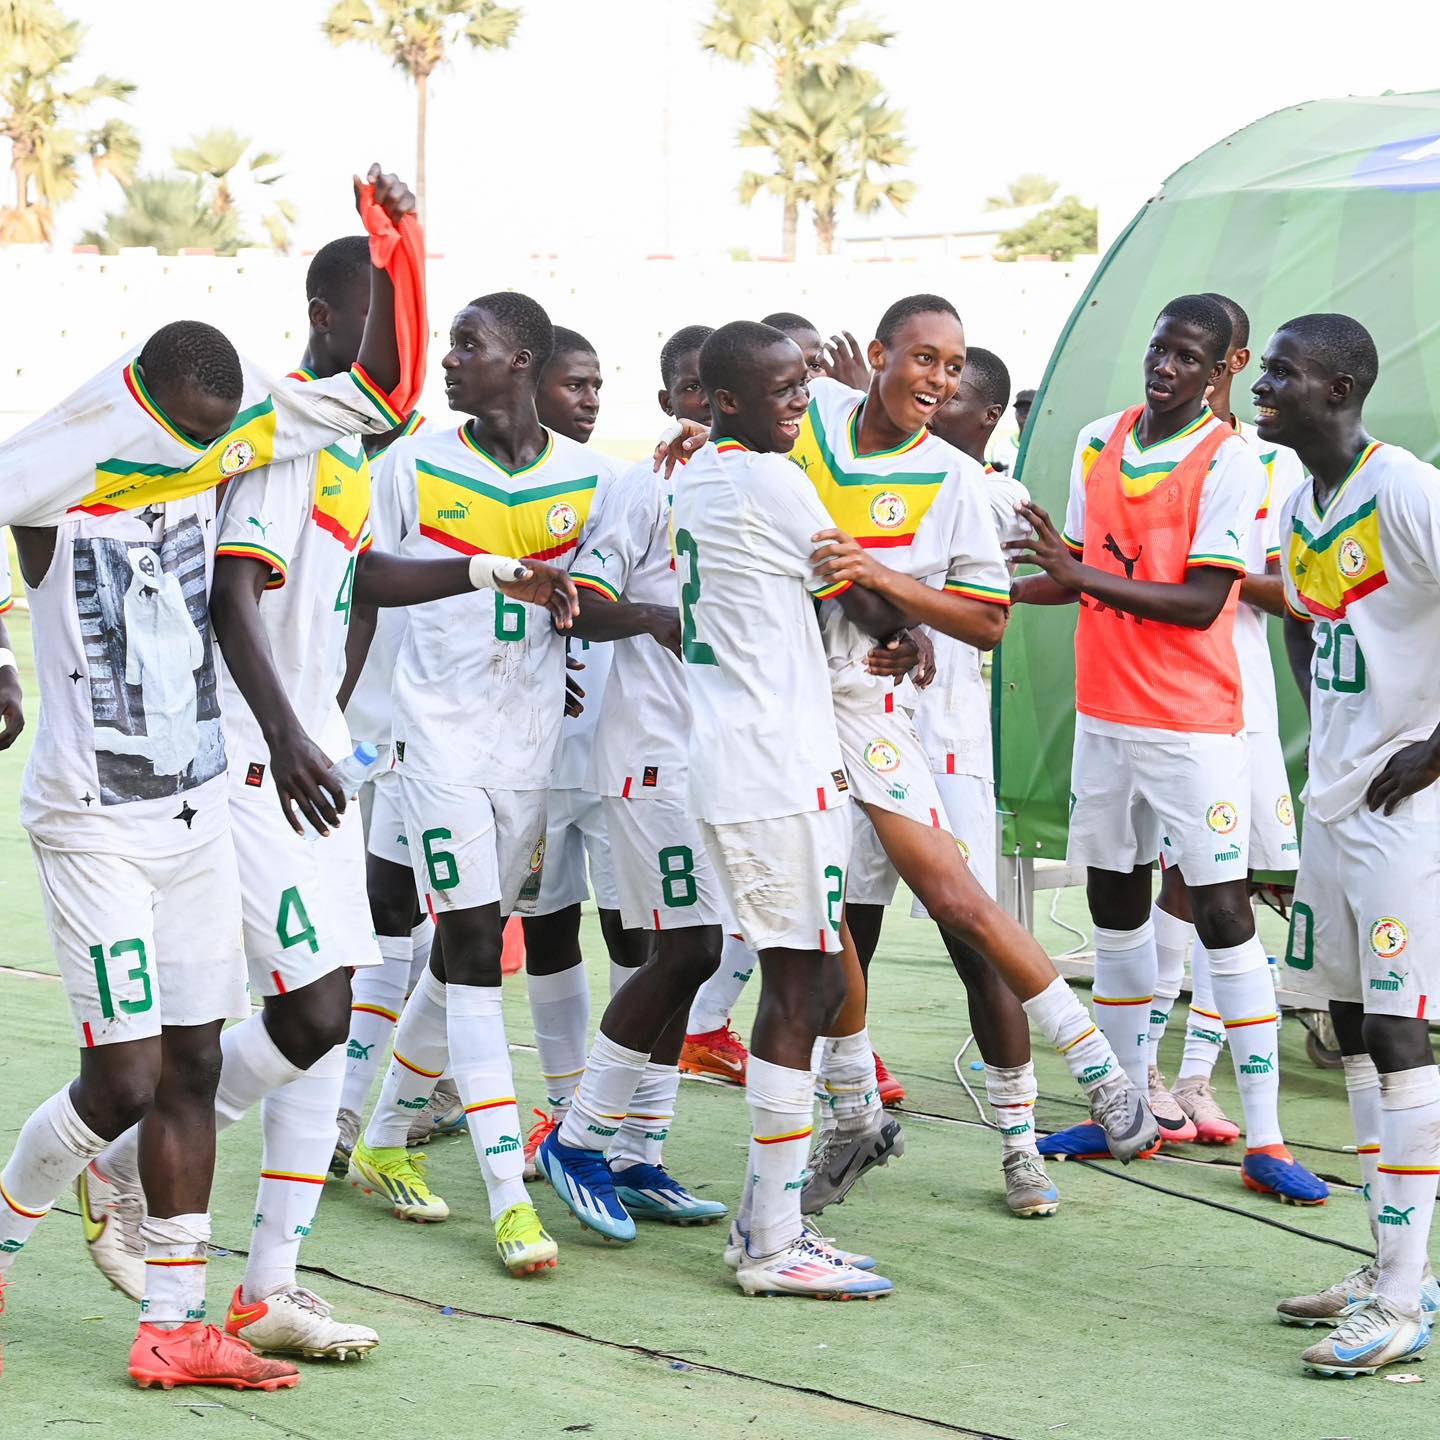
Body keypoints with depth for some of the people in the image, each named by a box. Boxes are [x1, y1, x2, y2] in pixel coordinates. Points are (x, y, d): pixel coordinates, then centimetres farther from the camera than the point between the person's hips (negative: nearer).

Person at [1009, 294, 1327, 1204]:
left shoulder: (1230, 463, -12)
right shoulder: (1098, 443, 9)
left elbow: (1202, 601, -19)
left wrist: (1081, 578, -25)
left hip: (1193, 726, -7)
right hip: (1104, 712, 7)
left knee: (1224, 913, -7)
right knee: (1115, 906, 12)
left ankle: (1265, 1139, -6)